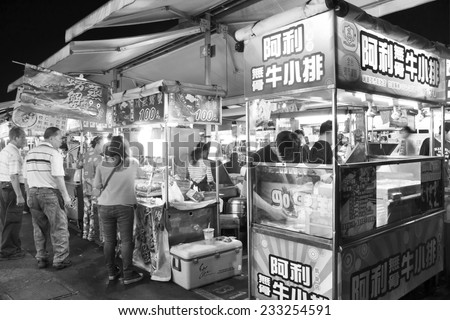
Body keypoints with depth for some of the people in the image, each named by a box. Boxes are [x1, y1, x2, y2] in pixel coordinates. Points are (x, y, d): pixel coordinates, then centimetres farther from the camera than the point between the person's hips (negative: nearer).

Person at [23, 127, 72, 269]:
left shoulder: (30, 153, 12)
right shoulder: (54, 153, -10)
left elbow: (25, 178, 15)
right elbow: (58, 177, -17)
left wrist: (29, 195, 22)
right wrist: (66, 196, -12)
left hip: (33, 193, 7)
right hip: (50, 193, -7)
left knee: (39, 228, 15)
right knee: (59, 227, 3)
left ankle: (41, 259, 23)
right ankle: (60, 260, 7)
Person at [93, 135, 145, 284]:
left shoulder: (102, 165, 0)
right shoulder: (132, 163, -2)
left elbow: (97, 185, 4)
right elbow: (142, 176, 13)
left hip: (105, 206, 2)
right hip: (124, 206, -2)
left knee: (109, 240, 12)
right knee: (126, 241, 5)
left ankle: (111, 272, 24)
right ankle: (128, 275, 10)